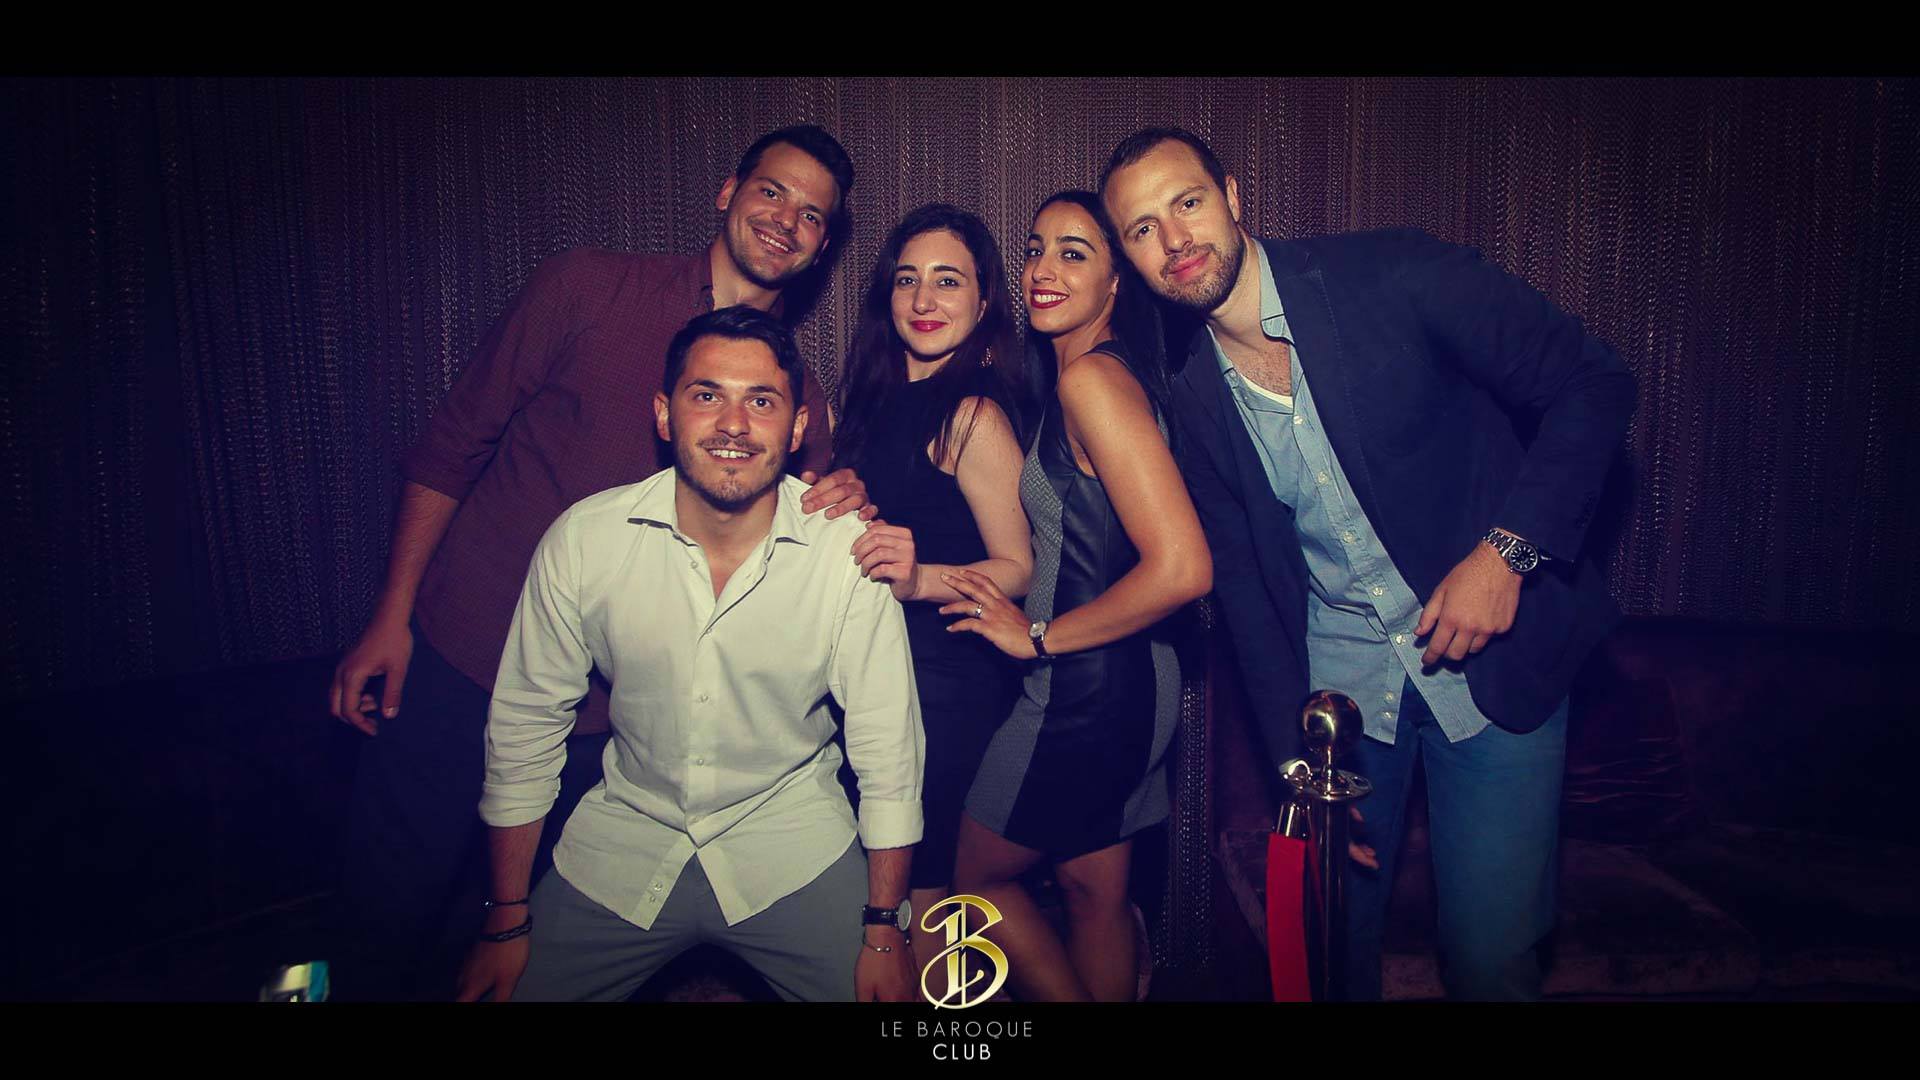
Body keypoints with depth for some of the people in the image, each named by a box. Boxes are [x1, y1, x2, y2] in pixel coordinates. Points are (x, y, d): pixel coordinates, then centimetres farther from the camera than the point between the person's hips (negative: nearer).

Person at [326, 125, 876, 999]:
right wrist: (392, 615, -3)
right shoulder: (588, 288, -2)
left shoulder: (796, 395, 4)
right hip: (459, 663, -1)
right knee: (389, 914, 8)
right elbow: (453, 445, 1)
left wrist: (844, 505, -18)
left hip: (605, 718, 2)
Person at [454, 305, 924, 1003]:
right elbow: (524, 725, -3)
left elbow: (887, 749, -10)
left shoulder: (851, 551, -18)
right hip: (626, 837, 2)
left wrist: (884, 932, -6)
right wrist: (507, 923, 2)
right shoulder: (583, 539, -14)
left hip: (791, 844, -1)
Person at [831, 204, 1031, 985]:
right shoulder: (884, 397, 10)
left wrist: (920, 579, -30)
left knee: (911, 891, 1)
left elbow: (1021, 568, -16)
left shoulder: (972, 414, -14)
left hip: (944, 677, -8)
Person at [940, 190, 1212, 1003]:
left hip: (1091, 688, -9)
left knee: (981, 874, 11)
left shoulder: (1093, 378, -19)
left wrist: (1040, 636, -16)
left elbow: (1183, 569, -28)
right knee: (1093, 887, 19)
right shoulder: (1072, 380, 10)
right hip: (1115, 686, 9)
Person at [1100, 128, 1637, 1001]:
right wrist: (1297, 763, 1)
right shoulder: (1196, 400, 0)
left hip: (1495, 659, -3)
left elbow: (1592, 382, -10)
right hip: (1339, 684, 3)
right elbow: (1246, 586, 5)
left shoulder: (1392, 275, -12)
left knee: (1490, 955, 0)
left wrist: (1506, 549, -21)